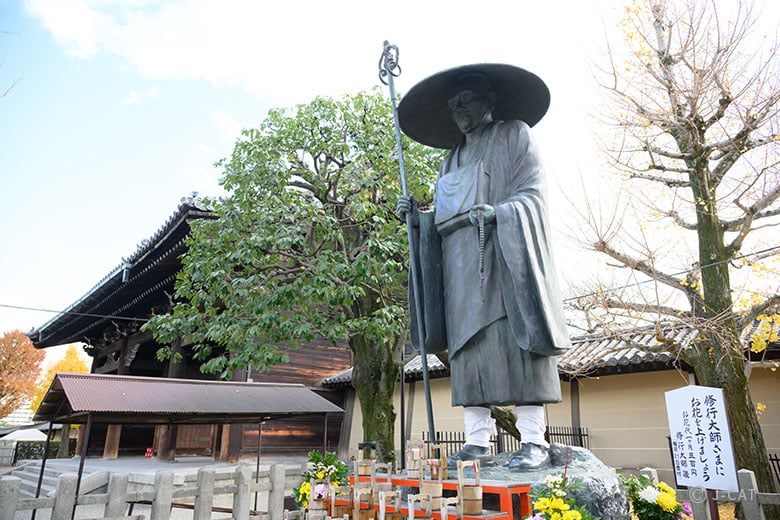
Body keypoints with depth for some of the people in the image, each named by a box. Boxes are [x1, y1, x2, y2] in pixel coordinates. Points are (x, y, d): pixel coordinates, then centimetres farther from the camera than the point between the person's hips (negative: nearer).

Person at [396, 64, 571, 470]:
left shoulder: (515, 134, 11)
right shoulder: (454, 157, 27)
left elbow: (532, 193, -3)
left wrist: (496, 212, -20)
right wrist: (419, 217, 3)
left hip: (504, 255, -5)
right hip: (462, 264, 5)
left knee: (513, 341, -13)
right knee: (468, 344, -2)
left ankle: (534, 441, -7)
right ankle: (477, 442, 0)